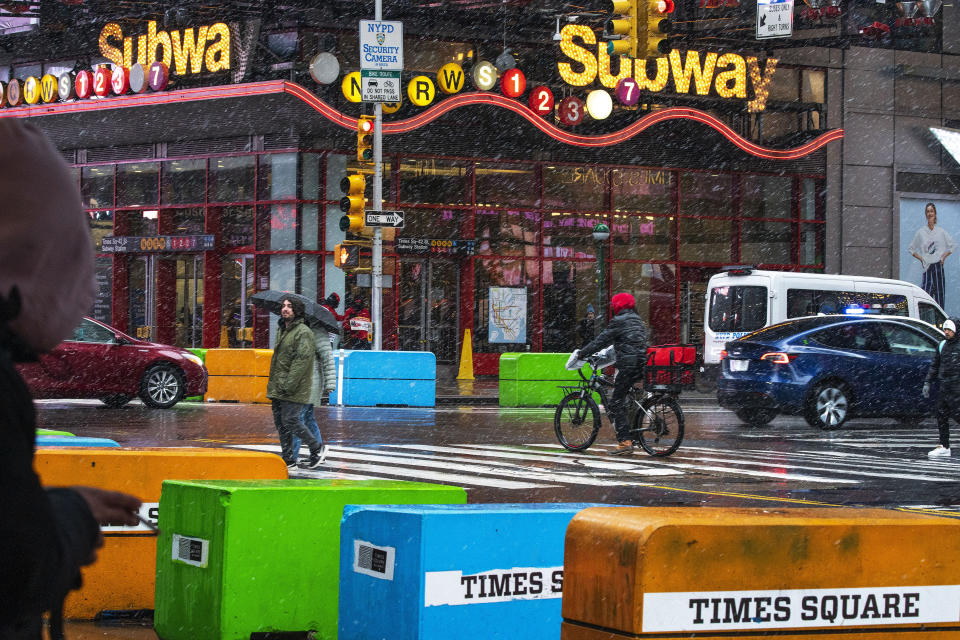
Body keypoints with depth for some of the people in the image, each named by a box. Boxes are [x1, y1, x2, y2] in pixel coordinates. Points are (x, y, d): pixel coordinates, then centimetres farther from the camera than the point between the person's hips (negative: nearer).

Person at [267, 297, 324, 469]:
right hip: (277, 388, 9)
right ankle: (288, 460, 16)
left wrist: (289, 384, -23)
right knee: (280, 423, 8)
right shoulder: (282, 331, 17)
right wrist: (273, 383, 18)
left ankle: (315, 448, 7)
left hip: (294, 390, -9)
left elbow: (302, 359, -19)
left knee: (290, 420, -11)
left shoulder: (303, 332, -12)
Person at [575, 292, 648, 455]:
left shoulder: (619, 322, -6)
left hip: (628, 366, -8)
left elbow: (601, 340, -6)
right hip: (642, 365, 8)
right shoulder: (638, 321, 20)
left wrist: (582, 353, 4)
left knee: (617, 402, -6)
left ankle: (624, 442, -15)